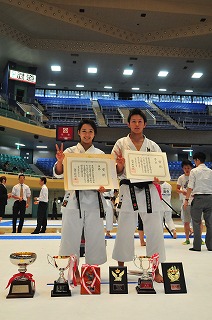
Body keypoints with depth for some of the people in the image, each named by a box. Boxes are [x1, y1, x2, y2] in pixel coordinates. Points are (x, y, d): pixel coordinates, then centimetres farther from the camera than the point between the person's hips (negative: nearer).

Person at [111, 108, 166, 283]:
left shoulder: (153, 146, 8)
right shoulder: (121, 143, 3)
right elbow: (115, 172, 2)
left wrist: (158, 178, -11)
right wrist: (120, 165, -20)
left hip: (149, 191, 2)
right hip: (129, 191, -2)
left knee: (155, 231, 5)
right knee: (124, 231, 2)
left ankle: (156, 270, 21)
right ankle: (121, 267, 20)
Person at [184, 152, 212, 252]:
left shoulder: (194, 171, -4)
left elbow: (190, 187, -7)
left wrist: (186, 199, -1)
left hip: (198, 197, -4)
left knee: (196, 222, 2)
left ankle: (197, 246, 2)